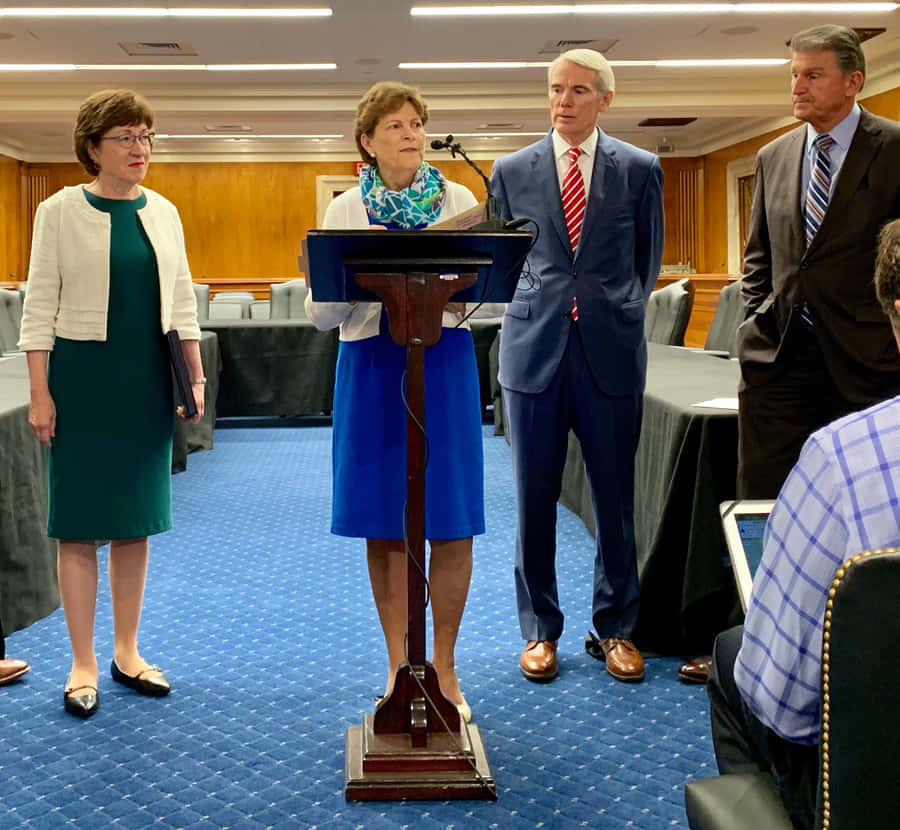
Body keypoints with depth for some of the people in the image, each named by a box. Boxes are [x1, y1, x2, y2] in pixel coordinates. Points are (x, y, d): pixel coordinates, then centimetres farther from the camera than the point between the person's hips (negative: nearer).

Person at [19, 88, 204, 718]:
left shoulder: (163, 212, 8)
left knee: (135, 522, 10)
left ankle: (128, 652, 22)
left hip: (148, 382, 4)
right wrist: (40, 394, -10)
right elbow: (39, 306, -5)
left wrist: (197, 377, 5)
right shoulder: (60, 212, -4)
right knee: (80, 524, 1)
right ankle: (84, 664, 12)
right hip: (82, 378, -4)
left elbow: (182, 301, 11)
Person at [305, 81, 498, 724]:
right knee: (384, 524, 5)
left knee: (452, 524, -1)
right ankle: (398, 664, 19)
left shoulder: (459, 201, 7)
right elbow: (322, 313, -1)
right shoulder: (345, 211, 5)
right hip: (371, 368, 0)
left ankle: (444, 668, 15)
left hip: (445, 363, 0)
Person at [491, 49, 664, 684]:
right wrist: (537, 305, 9)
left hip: (611, 350, 0)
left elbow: (648, 258, 14)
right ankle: (540, 629, 19)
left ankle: (617, 626, 21)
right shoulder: (512, 171, 6)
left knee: (615, 497, 6)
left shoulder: (640, 169, 5)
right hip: (535, 347, 1)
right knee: (535, 498, 5)